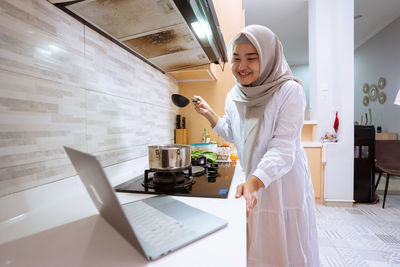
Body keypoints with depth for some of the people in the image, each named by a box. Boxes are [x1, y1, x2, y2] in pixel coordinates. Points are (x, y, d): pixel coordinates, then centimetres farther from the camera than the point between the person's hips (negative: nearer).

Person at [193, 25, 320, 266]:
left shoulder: (290, 90, -16)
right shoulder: (234, 96, 2)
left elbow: (282, 147, -23)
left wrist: (255, 181, -36)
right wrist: (210, 114, 4)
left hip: (284, 182, -4)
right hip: (252, 183, 5)